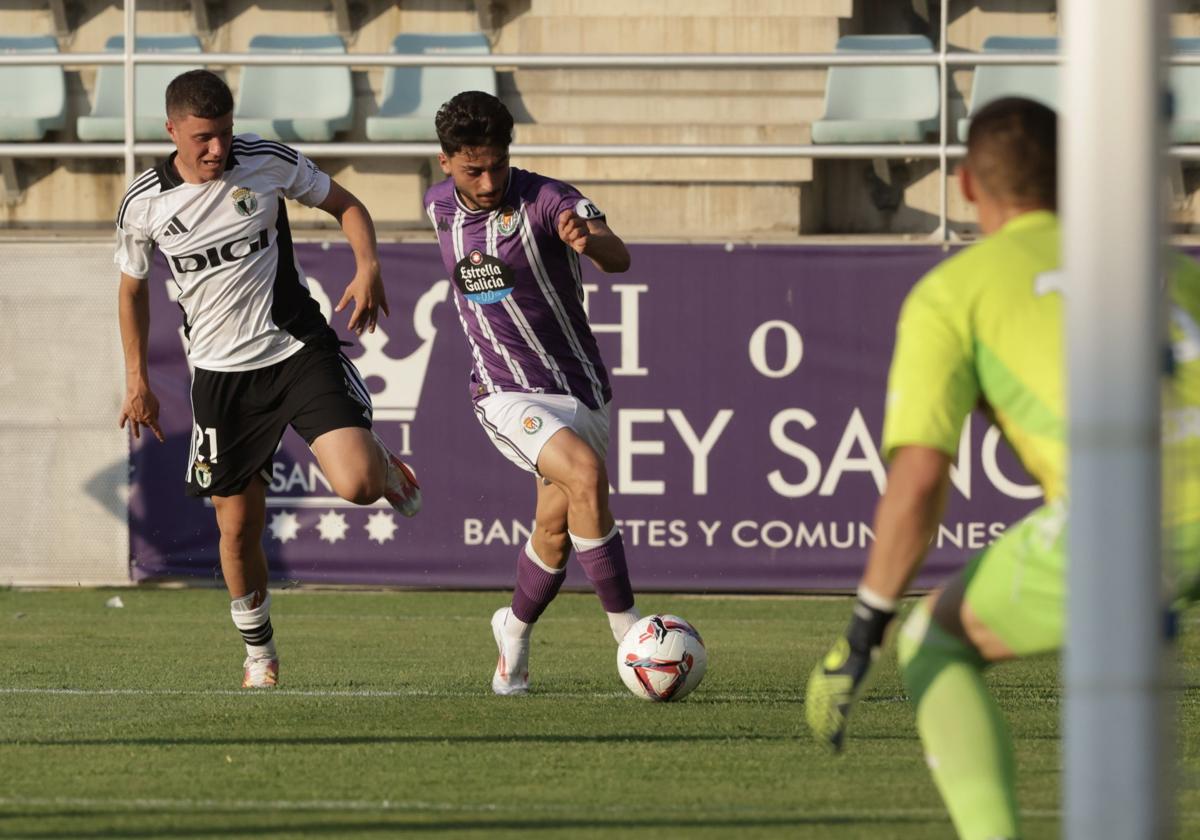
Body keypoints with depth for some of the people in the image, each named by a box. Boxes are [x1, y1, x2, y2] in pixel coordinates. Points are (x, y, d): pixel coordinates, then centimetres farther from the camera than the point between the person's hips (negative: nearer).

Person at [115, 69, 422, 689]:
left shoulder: (269, 163, -8)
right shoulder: (143, 203, -5)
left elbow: (345, 205, 7)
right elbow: (132, 287, 13)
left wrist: (368, 268, -11)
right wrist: (137, 378, 11)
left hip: (299, 352, -1)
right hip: (220, 375, 1)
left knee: (357, 484, -21)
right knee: (238, 527, 3)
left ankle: (387, 470, 18)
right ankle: (259, 654, 25)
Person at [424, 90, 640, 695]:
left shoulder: (545, 200, -16)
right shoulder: (439, 207, 0)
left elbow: (618, 258, -33)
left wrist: (590, 242, -54)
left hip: (580, 384, 0)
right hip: (507, 392, 0)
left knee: (556, 530, 6)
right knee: (584, 474, -26)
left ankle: (515, 630, 36)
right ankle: (625, 625, -20)